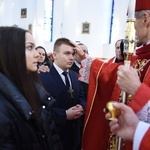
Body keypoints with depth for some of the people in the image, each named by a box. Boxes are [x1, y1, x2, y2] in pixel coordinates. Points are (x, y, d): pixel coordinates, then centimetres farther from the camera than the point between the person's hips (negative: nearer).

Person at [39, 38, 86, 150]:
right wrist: (65, 114, -25)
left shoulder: (75, 75, 7)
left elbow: (82, 96, 13)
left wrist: (81, 107, -9)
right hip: (55, 134, -6)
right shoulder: (43, 77, -16)